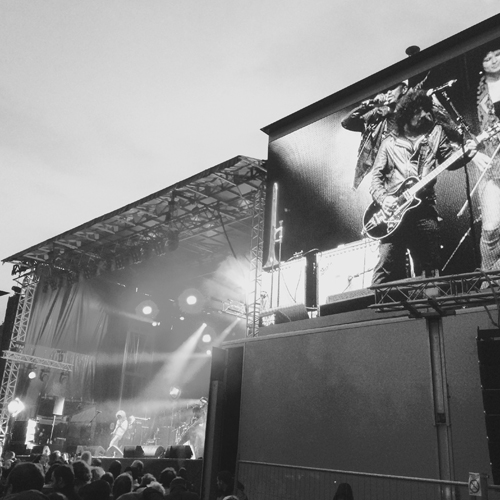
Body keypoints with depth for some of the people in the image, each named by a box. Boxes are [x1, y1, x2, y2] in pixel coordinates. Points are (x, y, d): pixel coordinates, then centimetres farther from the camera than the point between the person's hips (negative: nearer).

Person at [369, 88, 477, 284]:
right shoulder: (389, 143, 14)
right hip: (393, 210, -2)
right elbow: (376, 176, 11)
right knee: (387, 267, -12)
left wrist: (465, 154, -9)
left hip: (424, 209, 2)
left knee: (428, 268, 2)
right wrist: (382, 199, -8)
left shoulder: (435, 133, 18)